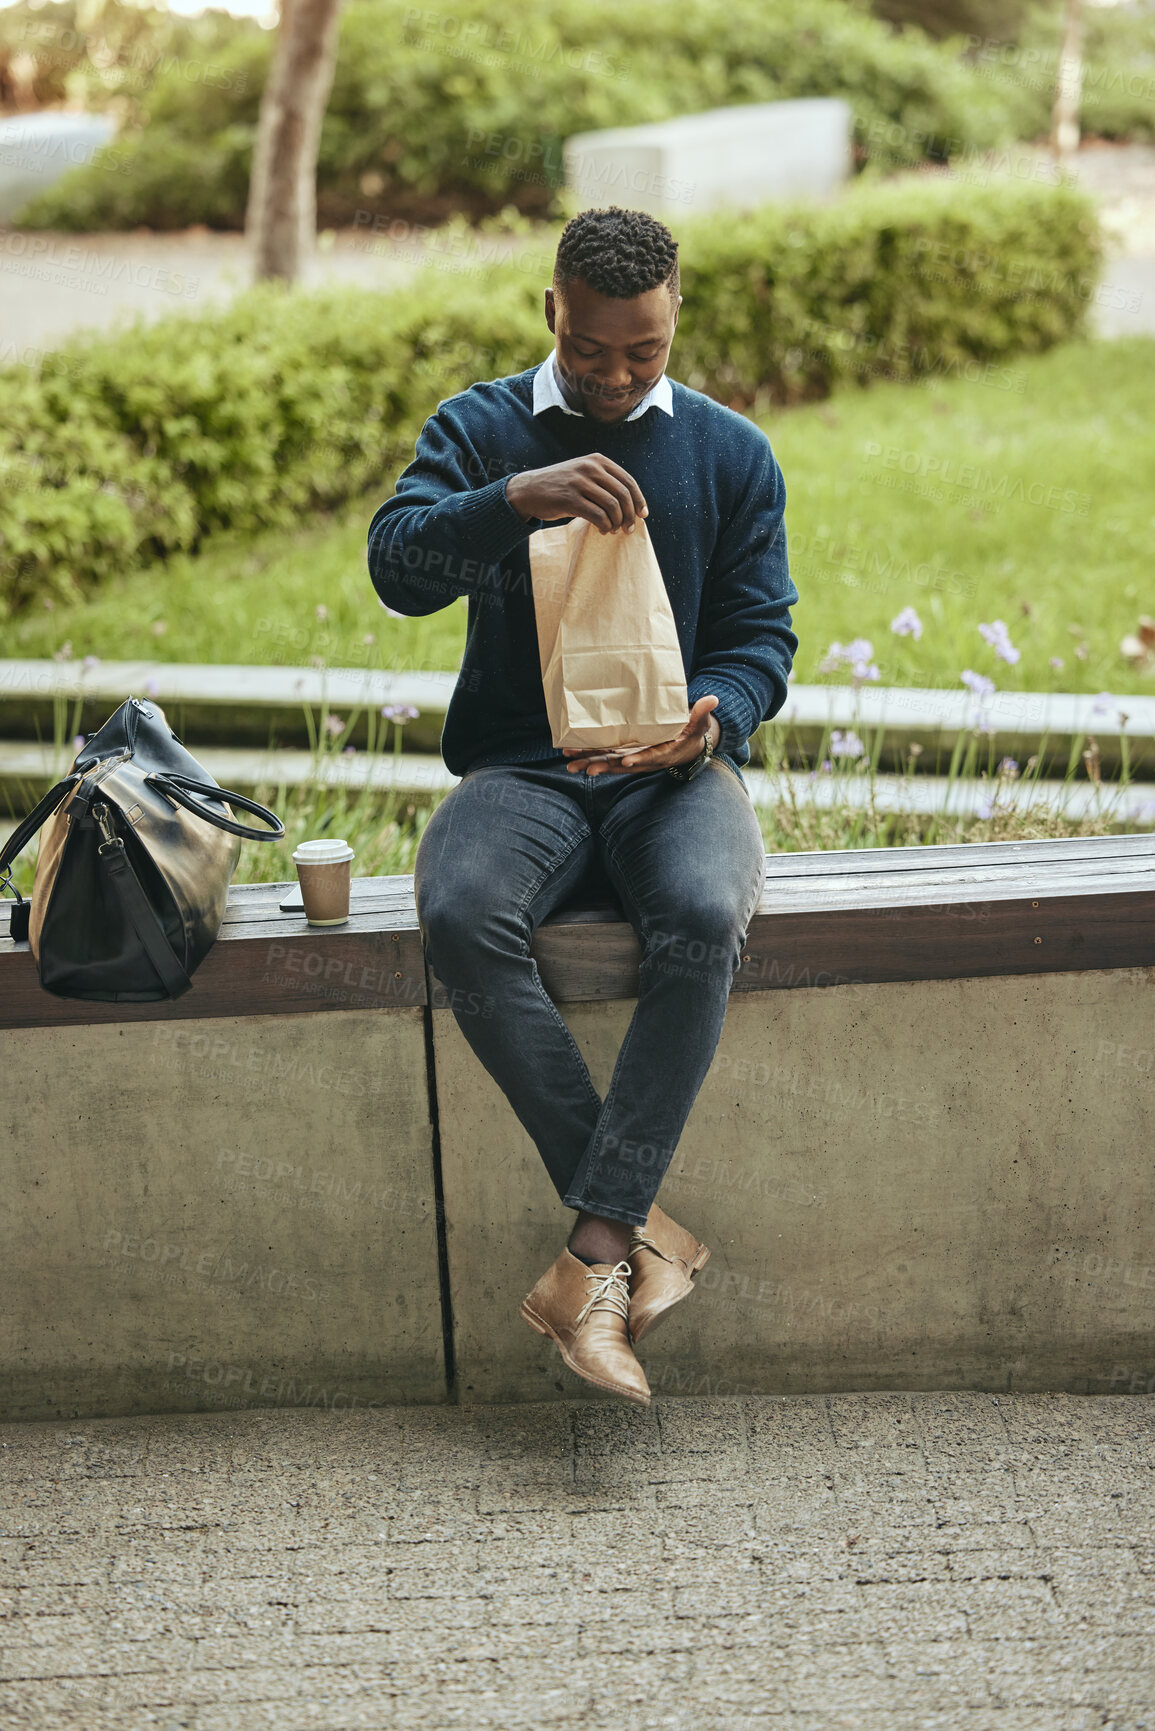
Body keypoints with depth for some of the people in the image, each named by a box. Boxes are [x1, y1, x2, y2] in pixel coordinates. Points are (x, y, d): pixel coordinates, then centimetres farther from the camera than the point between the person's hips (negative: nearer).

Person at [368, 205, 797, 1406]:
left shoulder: (731, 453, 11)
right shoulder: (477, 430, 8)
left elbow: (761, 634, 7)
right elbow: (397, 566, -9)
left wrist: (713, 719, -17)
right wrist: (517, 498, -28)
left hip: (675, 768, 0)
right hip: (520, 767, 0)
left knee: (704, 917, -35)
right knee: (459, 917, -34)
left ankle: (593, 1257, -32)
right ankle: (642, 1231, -26)